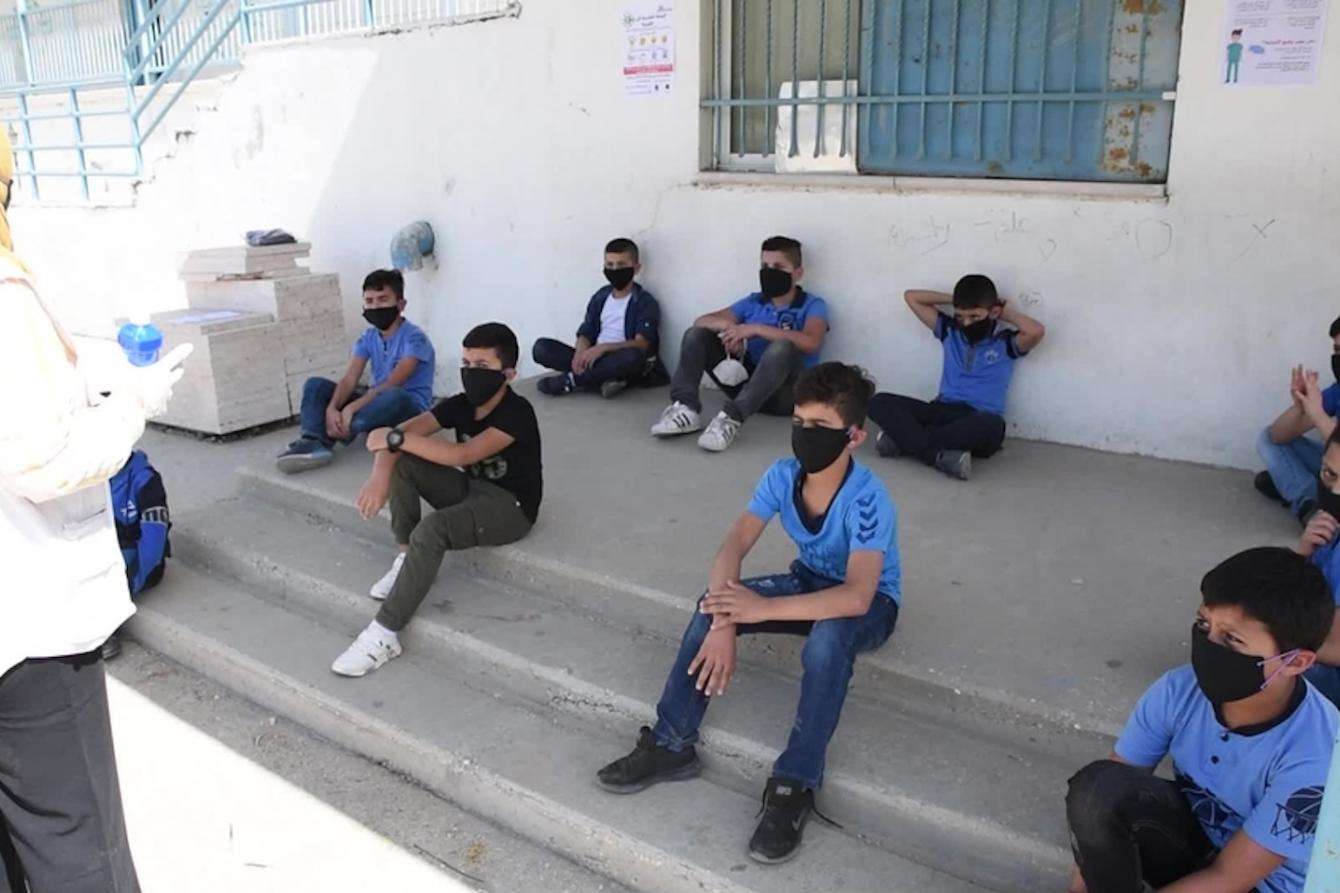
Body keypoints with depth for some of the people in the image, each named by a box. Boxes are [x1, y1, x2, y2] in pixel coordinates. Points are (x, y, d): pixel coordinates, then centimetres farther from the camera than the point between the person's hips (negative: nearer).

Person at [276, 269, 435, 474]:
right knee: (315, 384, -4)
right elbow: (350, 379, -7)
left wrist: (351, 408, -34)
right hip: (376, 401, 7)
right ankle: (313, 442, -32)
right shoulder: (368, 337, 5)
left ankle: (326, 438, -30)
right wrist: (332, 408, -27)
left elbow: (392, 385, -26)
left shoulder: (414, 337, -15)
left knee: (394, 396, -41)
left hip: (411, 408, -7)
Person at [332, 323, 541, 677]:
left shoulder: (517, 412, -22)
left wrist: (395, 438, -32)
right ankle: (405, 559, -4)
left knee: (430, 530, -33)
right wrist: (380, 474, -30)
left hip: (510, 506, -8)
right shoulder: (461, 404, -2)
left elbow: (463, 455, -34)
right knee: (401, 461, -10)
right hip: (471, 489, 8)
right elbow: (400, 434, -10)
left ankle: (384, 635, -25)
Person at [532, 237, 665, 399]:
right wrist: (581, 354, -17)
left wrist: (603, 348, -28)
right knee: (541, 347, -12)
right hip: (594, 360, 5)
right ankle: (604, 379, -26)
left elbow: (641, 344, -16)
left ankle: (571, 380, -23)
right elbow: (585, 334, 7)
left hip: (622, 364, -5)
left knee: (632, 356, -40)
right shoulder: (600, 297, 13)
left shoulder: (645, 301, -3)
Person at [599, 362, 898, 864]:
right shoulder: (783, 476, -15)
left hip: (869, 604, -5)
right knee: (713, 605, -18)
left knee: (826, 639, -40)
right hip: (810, 583, 5)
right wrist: (722, 622, -37)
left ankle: (796, 785, -26)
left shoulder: (867, 500, -31)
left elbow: (856, 596, -41)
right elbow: (733, 546, -21)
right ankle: (671, 745, -9)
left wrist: (764, 608, -44)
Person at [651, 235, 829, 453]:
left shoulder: (812, 305, -3)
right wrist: (727, 325, -17)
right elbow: (701, 320, 5)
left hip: (784, 393, -5)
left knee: (783, 347, -35)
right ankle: (686, 408, -23)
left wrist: (755, 329, -23)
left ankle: (732, 417, -40)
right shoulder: (753, 302, 11)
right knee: (696, 334, -3)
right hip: (746, 379, 5)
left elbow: (811, 343, -25)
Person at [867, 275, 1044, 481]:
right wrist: (953, 299, 12)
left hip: (980, 419, -3)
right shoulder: (949, 331, 14)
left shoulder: (1006, 342, 4)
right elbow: (911, 297, 19)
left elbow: (1036, 331, -19)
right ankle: (941, 455, -37)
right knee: (879, 402, -19)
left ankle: (905, 437, -30)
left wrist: (1007, 311, -2)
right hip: (943, 411, 4)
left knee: (991, 426, -42)